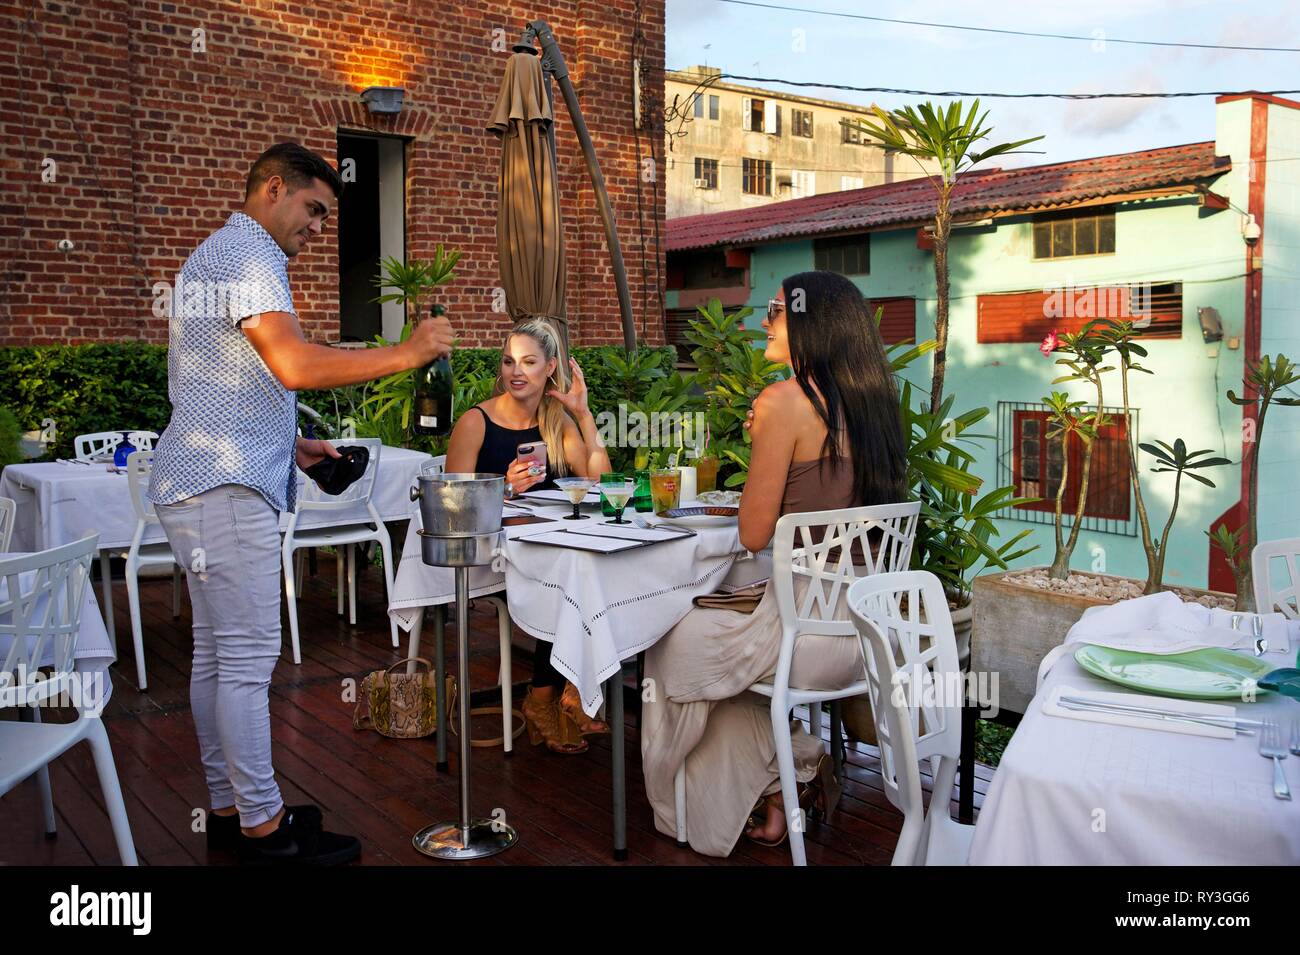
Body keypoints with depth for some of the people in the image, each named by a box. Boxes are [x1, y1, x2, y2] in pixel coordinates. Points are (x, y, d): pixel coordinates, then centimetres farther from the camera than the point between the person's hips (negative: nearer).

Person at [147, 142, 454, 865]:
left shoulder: (212, 255, 25)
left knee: (219, 652, 12)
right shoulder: (249, 252, -10)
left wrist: (290, 444, 21)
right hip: (228, 487, -11)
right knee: (248, 655, -7)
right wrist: (406, 354, -21)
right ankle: (264, 826, 0)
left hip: (206, 484, 11)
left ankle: (230, 804, 20)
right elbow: (295, 365, -25)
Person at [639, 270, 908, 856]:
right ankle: (773, 794, 29)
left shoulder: (782, 402, -17)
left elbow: (754, 534, -12)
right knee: (720, 640, 28)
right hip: (868, 628, 8)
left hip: (809, 628, -8)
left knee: (673, 646, 16)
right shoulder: (869, 402, 6)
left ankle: (796, 764, 26)